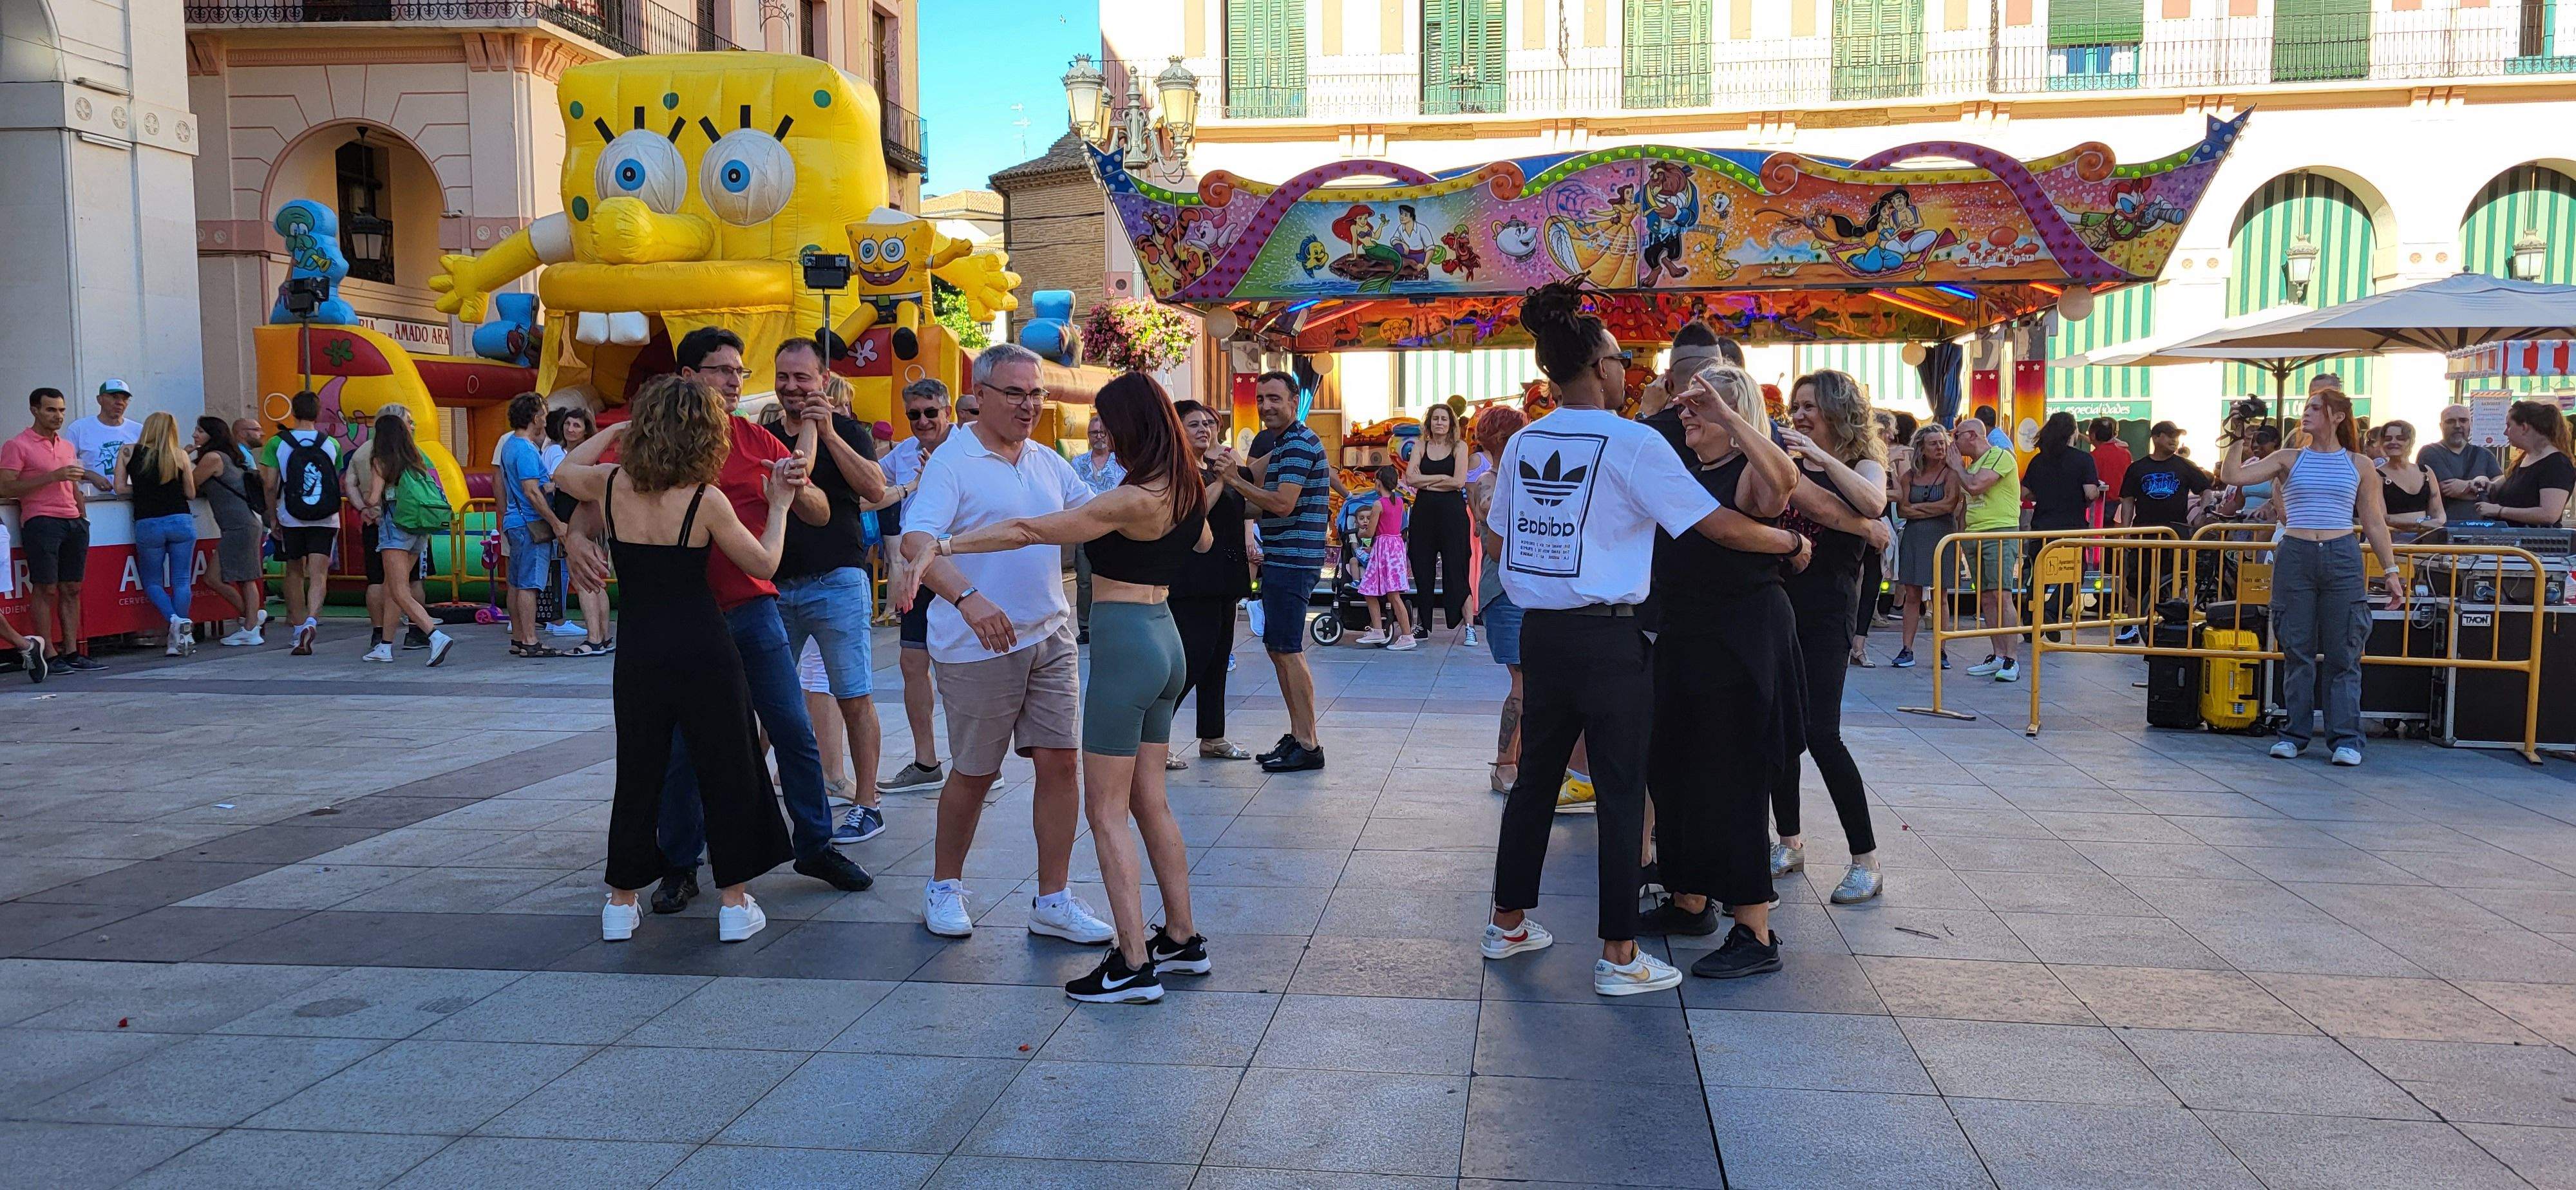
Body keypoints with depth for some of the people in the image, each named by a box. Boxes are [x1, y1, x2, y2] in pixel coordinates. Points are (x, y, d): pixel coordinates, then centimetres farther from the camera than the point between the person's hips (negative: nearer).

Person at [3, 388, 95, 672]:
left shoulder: (68, 446, 20)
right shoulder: (17, 446, -1)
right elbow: (6, 488, -10)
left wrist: (83, 518, 16)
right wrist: (52, 477, -15)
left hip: (73, 521, 6)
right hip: (41, 521, -6)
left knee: (72, 589, 5)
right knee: (45, 588, -7)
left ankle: (71, 652, 6)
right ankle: (48, 655, -5)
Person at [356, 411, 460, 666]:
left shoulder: (380, 461, -3)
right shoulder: (416, 458, 13)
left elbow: (374, 499, -9)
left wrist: (365, 499, 14)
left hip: (397, 526, -6)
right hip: (421, 531, 6)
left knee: (399, 592, -9)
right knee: (392, 588, 16)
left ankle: (437, 636, -25)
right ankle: (385, 646, 18)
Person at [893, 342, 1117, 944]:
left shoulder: (1048, 462, 11)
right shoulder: (952, 461, -10)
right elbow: (916, 539, -24)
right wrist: (968, 598, -41)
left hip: (1052, 635, 6)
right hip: (980, 646, -6)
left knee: (1059, 762, 3)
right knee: (975, 774, 6)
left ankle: (1053, 901, 13)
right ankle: (944, 886, 28)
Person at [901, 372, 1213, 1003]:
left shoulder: (1131, 500, -18)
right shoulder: (1181, 490, 7)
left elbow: (1028, 531, -20)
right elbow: (1204, 539, 30)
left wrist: (938, 547, -18)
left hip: (1125, 647, -9)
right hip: (1165, 642, 9)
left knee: (1106, 811, -3)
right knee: (1149, 802, 16)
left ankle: (1134, 964, -3)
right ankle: (1182, 939, 22)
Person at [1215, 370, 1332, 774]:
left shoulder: (1299, 444, -14)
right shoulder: (1282, 443, 19)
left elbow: (1283, 503, -23)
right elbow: (1269, 490, 21)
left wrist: (1236, 480, -15)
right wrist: (1242, 470, 5)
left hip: (1291, 559, -11)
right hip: (1281, 558, 11)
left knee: (1287, 650, -8)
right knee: (1279, 648, 13)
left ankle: (1309, 745, -4)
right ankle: (1298, 735, 19)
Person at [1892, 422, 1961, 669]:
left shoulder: (1951, 473, -1)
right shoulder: (1910, 475, 8)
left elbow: (1949, 504, -14)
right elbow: (1902, 511, 1)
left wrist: (1917, 507, -5)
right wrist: (1933, 510, -8)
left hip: (1942, 537, -2)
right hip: (1914, 538, 3)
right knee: (1912, 595, 1)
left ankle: (1940, 651, 6)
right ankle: (1907, 650, 2)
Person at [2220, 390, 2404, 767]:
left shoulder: (2359, 466, 8)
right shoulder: (2289, 460, 9)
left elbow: (2374, 523, 9)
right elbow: (2232, 476, 0)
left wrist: (2391, 571, 6)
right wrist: (2238, 438, -7)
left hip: (2343, 559, -1)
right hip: (2294, 557, 1)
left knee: (2343, 653, 0)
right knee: (2297, 650, 4)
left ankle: (2346, 738, 4)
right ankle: (2294, 734, 12)